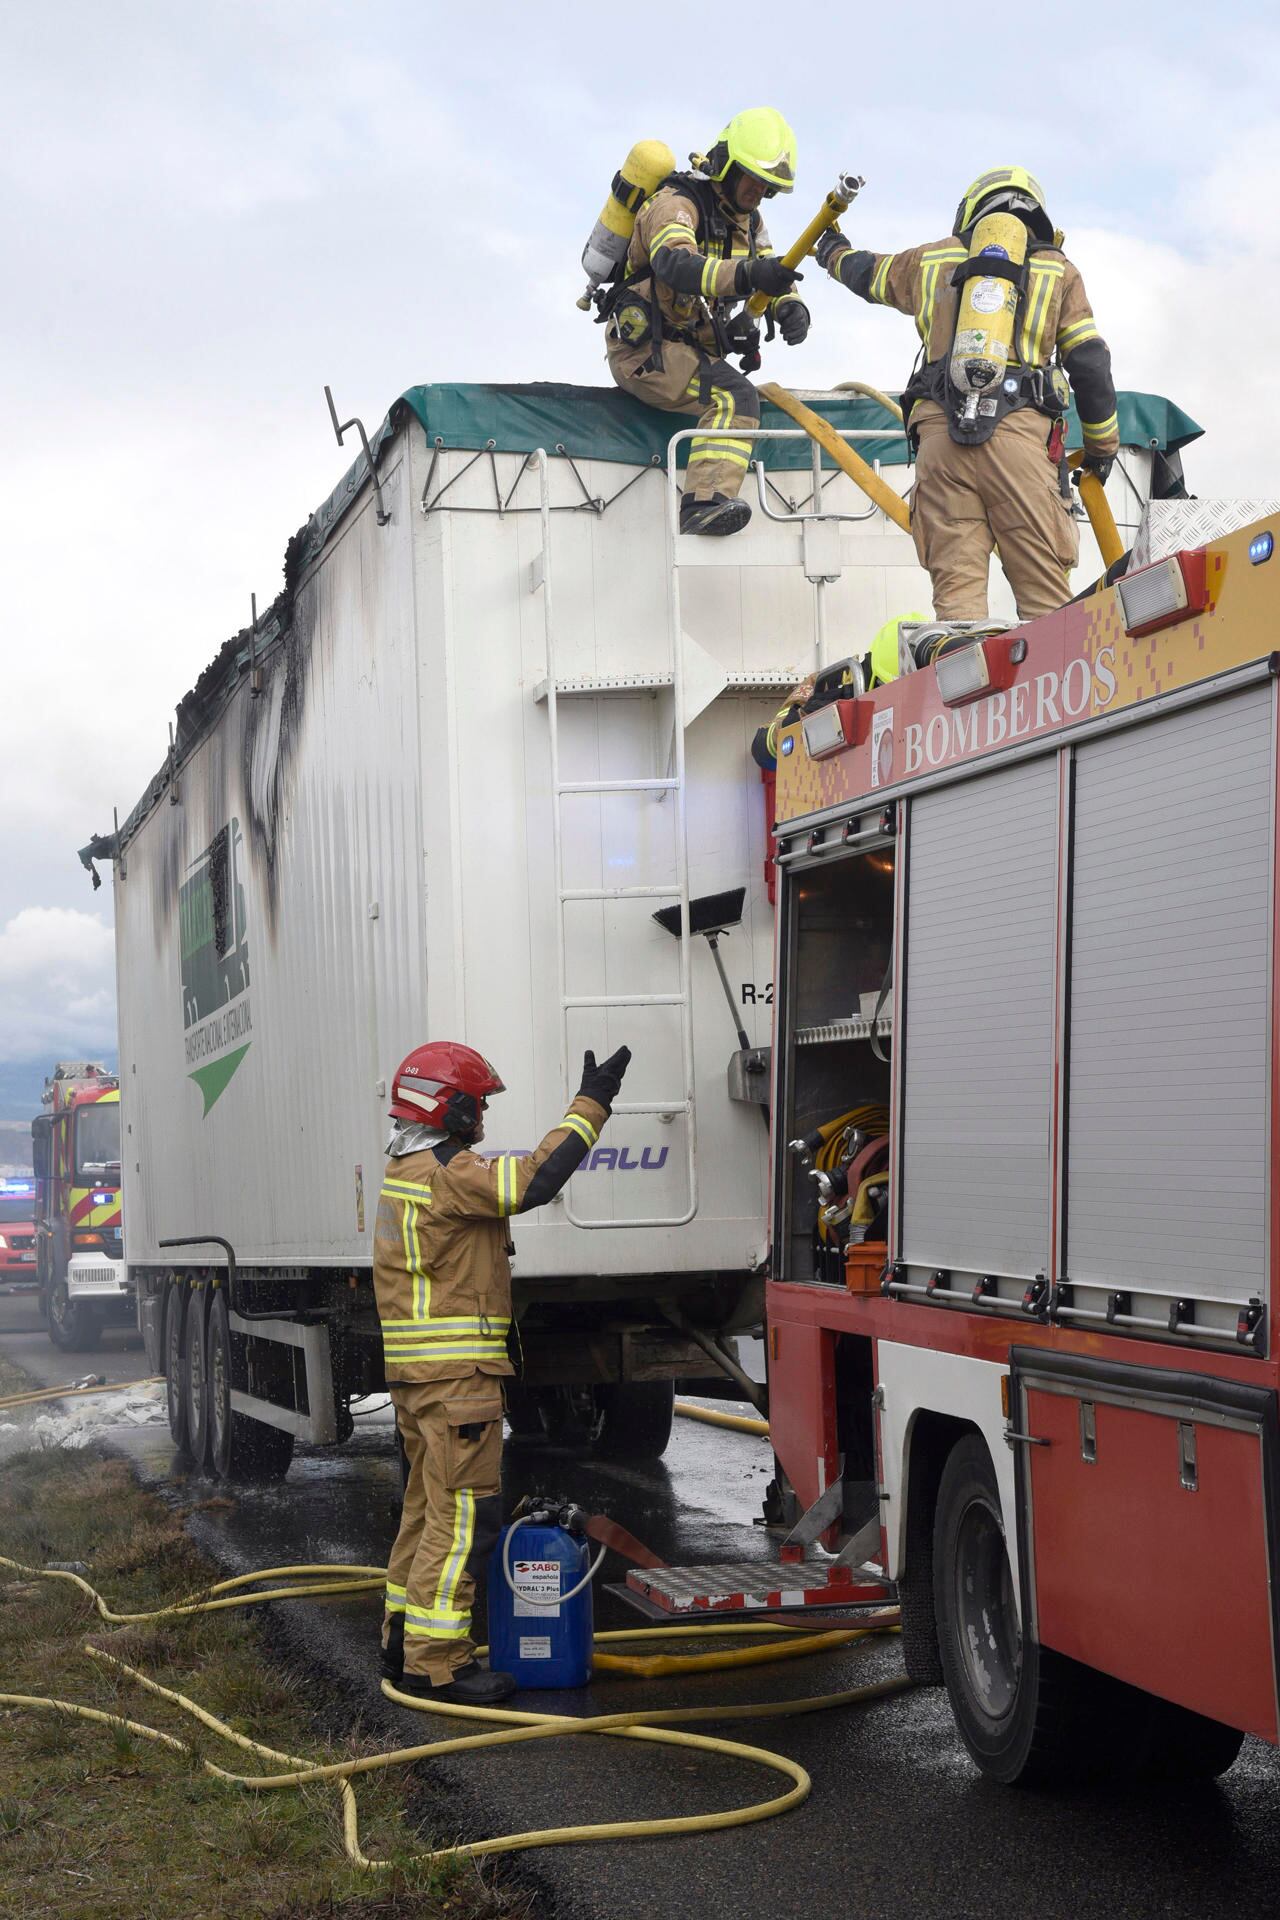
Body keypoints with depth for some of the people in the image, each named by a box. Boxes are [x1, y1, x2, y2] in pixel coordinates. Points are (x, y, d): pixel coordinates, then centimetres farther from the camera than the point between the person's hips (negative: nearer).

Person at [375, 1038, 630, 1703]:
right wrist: (589, 1105, -21)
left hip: (416, 1372, 11)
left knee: (429, 1507, 18)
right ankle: (434, 1662, -8)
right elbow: (533, 1180, -27)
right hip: (455, 1372, -11)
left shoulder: (405, 1171, 16)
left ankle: (405, 1639, 26)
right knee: (462, 1515, -8)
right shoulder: (444, 1172, -17)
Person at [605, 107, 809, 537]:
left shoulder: (748, 220, 13)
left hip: (691, 349, 10)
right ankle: (705, 504, -42)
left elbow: (770, 281, 7)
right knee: (735, 396, -29)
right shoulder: (677, 203, -15)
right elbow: (675, 264, -36)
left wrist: (790, 307, -19)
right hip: (644, 351, -10)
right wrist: (747, 274, -53)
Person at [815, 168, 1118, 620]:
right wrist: (1101, 446, 22)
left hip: (940, 434, 2)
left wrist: (835, 254, 65)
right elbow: (1090, 364, 11)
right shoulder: (1057, 269, 16)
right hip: (1019, 433, -2)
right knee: (1043, 585, -4)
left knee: (956, 582, -2)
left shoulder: (931, 260, 21)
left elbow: (867, 273, 41)